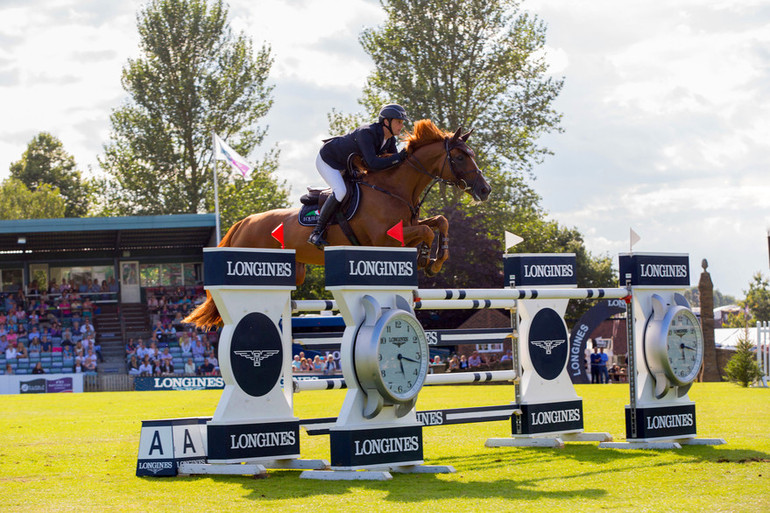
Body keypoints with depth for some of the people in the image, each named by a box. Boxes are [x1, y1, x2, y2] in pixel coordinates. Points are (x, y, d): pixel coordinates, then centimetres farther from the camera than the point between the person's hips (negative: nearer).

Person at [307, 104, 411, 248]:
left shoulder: (389, 139, -8)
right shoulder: (366, 133, -35)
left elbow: (394, 163, 2)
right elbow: (372, 164, -43)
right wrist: (398, 158, -40)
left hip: (346, 165, 10)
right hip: (327, 160, -10)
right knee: (340, 191, -31)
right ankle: (316, 232, -24)